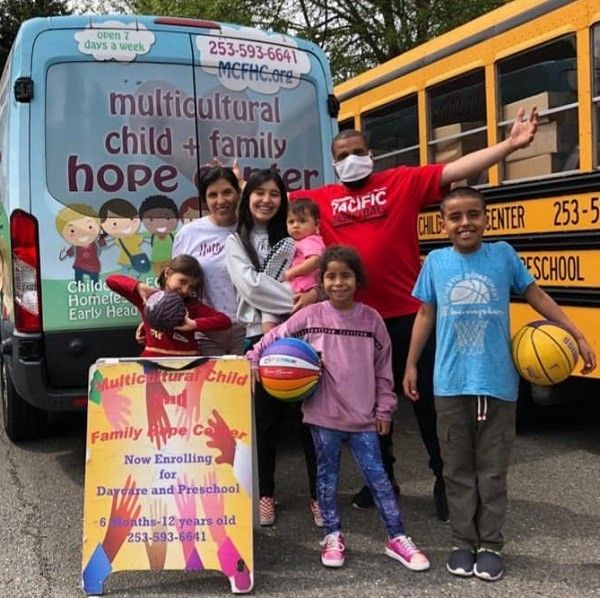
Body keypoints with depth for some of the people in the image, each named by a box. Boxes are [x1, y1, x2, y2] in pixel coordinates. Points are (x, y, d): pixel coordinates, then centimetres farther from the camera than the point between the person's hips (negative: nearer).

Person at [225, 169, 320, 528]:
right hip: (260, 337, -1)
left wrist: (313, 295, -16)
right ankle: (265, 494, 20)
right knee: (266, 418, 6)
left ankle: (319, 495, 8)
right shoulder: (236, 242, 8)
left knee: (308, 414, -1)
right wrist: (296, 299, -14)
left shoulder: (292, 238, 13)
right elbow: (250, 285, -7)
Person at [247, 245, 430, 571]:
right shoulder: (311, 316, -3)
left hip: (363, 416, 0)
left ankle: (398, 538, 16)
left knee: (377, 476, 5)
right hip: (324, 413, 0)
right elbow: (274, 338, 4)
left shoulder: (371, 319, 0)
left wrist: (384, 409, 5)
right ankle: (333, 536, 27)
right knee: (327, 475, 12)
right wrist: (253, 361, -7)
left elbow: (383, 368, 5)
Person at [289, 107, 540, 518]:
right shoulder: (321, 200, 7)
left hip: (409, 314, -2)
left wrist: (510, 144, -11)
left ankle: (445, 481, 23)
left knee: (428, 399, 7)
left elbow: (456, 170, -5)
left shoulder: (404, 181, 1)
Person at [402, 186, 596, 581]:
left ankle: (490, 545, 23)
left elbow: (536, 294, 8)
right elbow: (426, 316, 9)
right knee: (458, 469, 10)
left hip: (498, 385, -1)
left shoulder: (503, 254, -1)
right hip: (451, 386, 1)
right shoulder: (436, 262, 1)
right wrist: (411, 366, 11)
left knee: (493, 471, 8)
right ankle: (463, 542, 24)